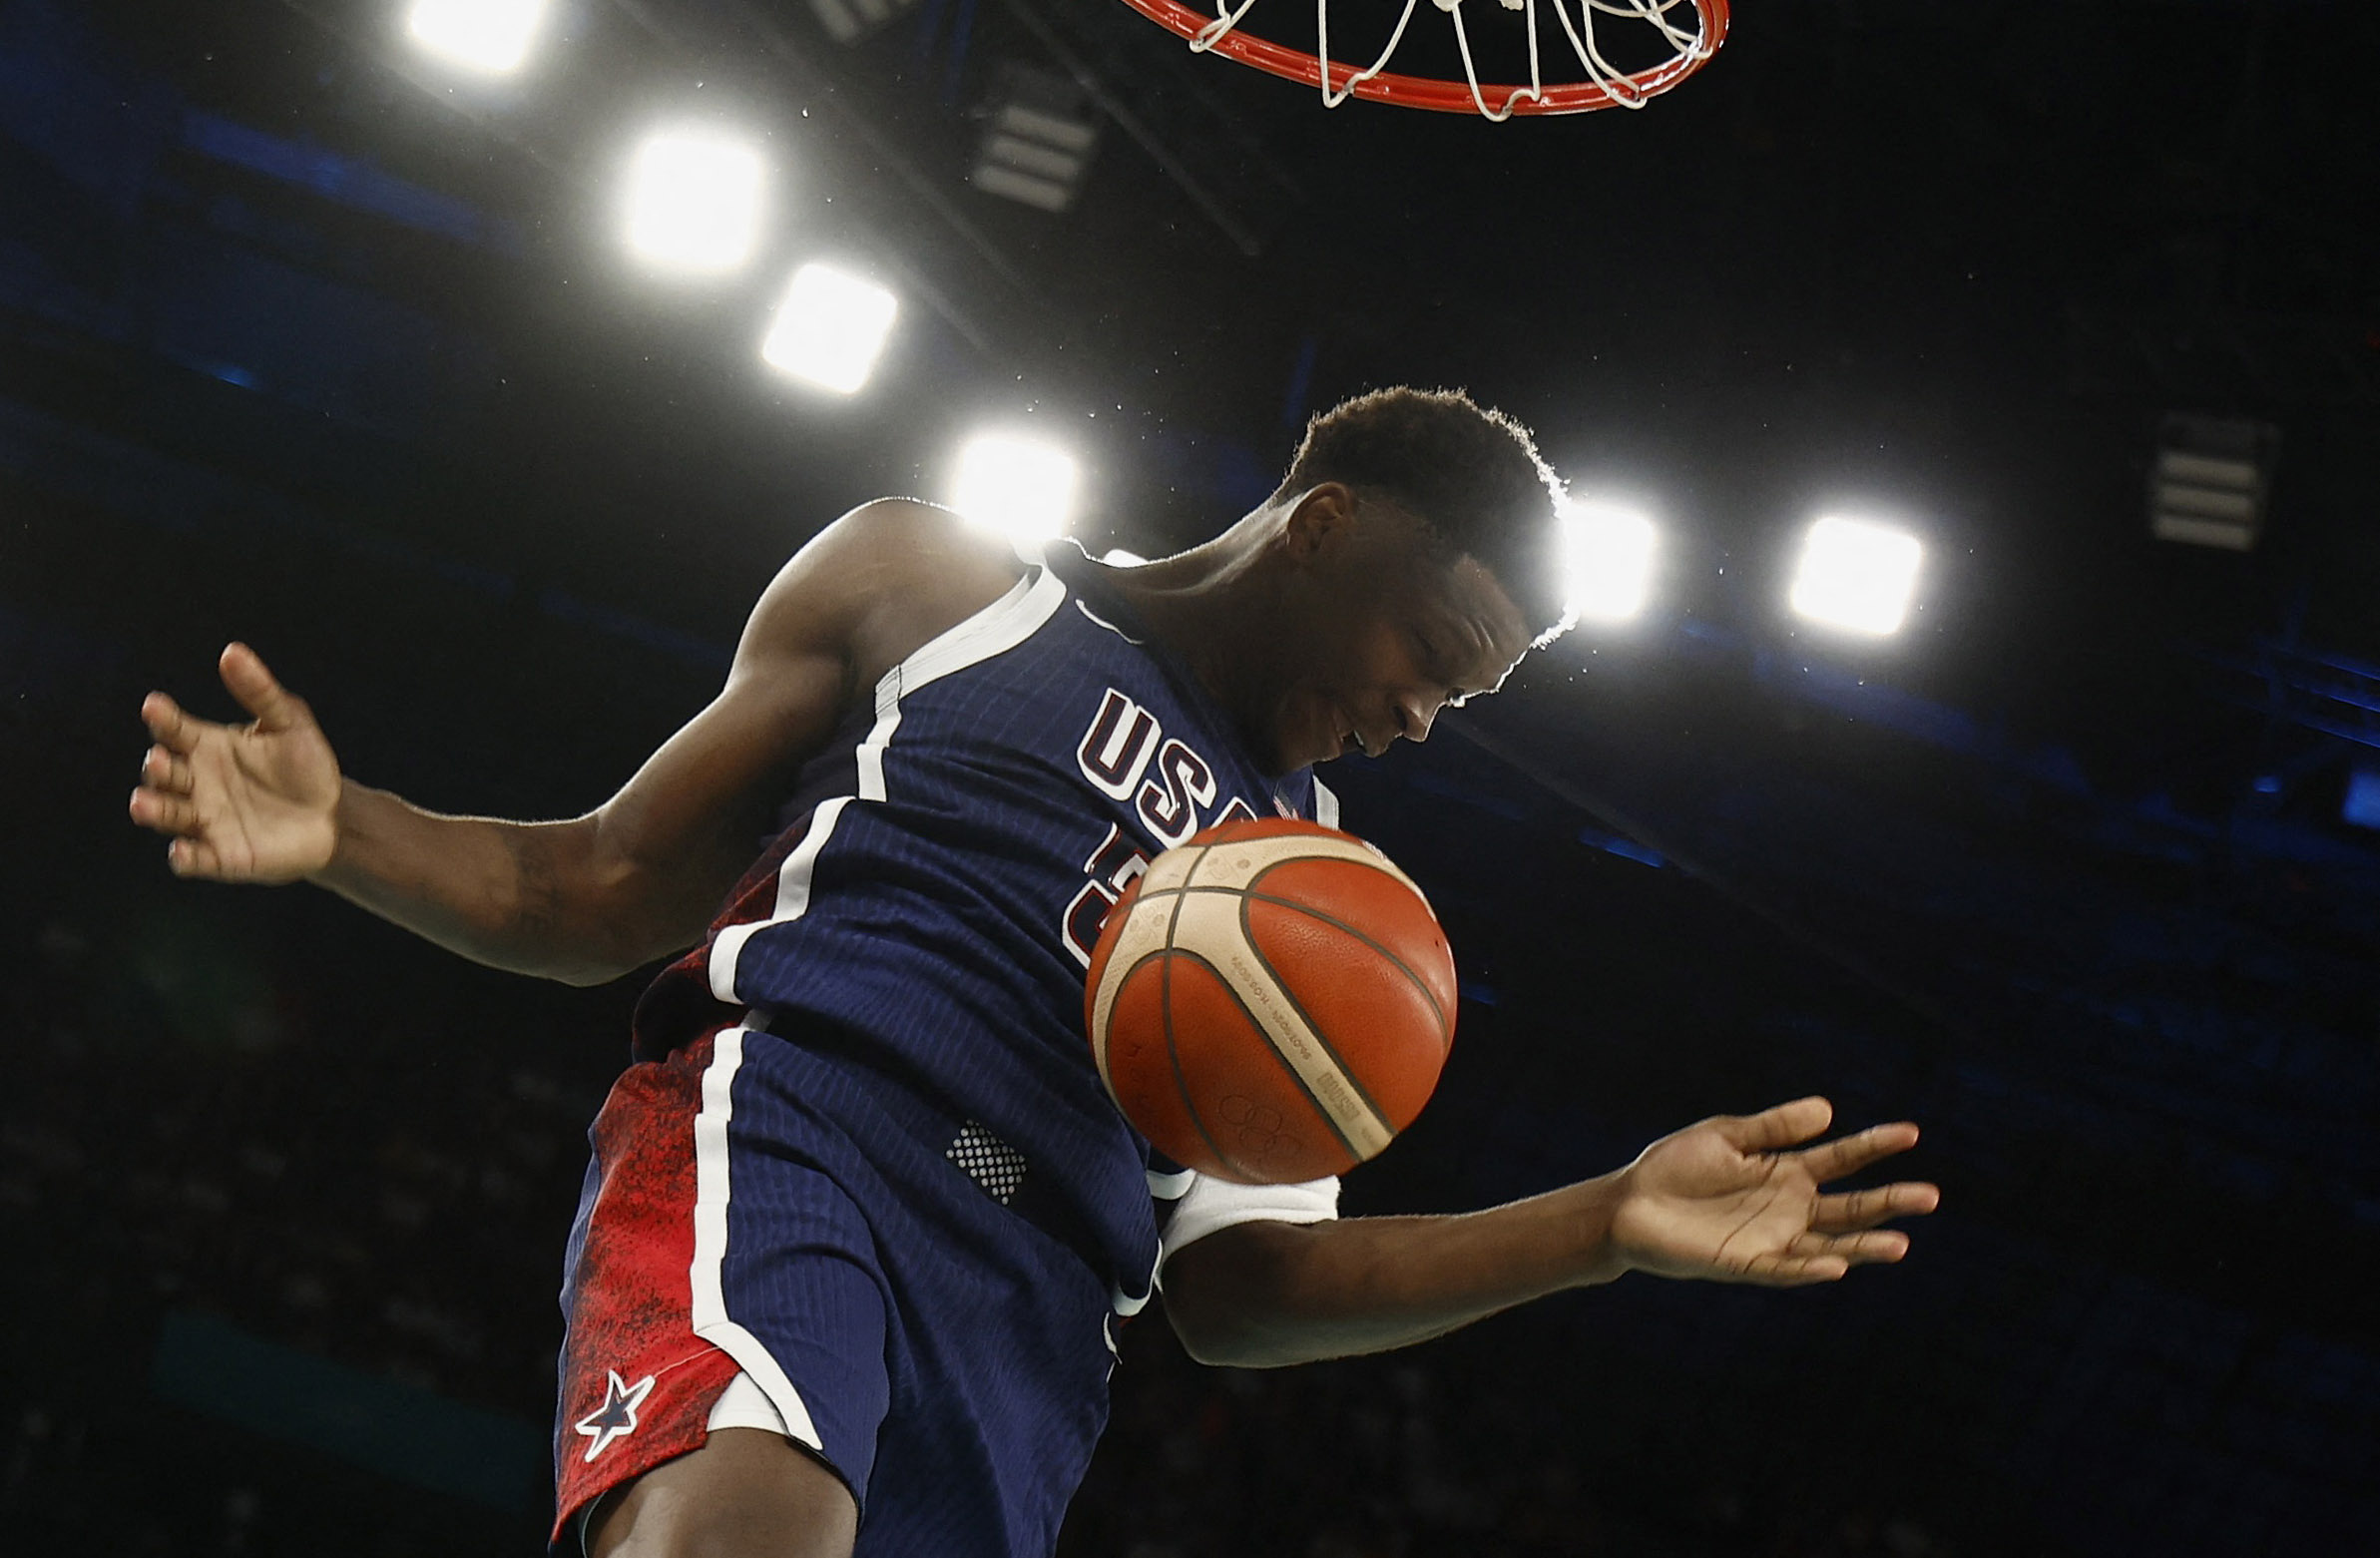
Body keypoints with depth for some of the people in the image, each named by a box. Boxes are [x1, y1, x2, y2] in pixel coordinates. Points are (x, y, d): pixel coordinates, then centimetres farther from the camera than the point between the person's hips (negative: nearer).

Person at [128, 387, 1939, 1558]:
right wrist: (346, 832, -8)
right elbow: (614, 886, 12)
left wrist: (1610, 1226, 11)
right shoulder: (939, 580, 15)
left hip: (1025, 1336, 5)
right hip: (778, 1133, -5)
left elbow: (1231, 1283, 21)